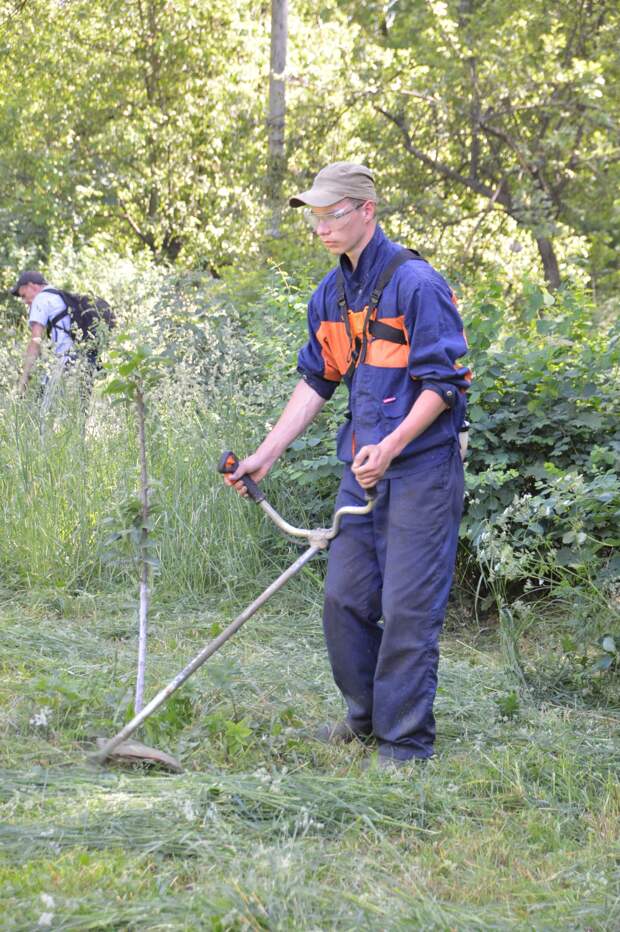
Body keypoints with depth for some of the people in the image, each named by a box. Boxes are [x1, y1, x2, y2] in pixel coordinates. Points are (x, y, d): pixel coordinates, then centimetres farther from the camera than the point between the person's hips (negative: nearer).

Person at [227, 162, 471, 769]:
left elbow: (442, 382, -15)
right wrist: (264, 456, 11)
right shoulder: (329, 296, 12)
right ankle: (367, 717, 27)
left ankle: (405, 740, 5)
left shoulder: (415, 282, -13)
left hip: (421, 468, -8)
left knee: (407, 607, -5)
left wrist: (392, 445, -24)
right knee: (345, 598, 10)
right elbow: (315, 384, 17)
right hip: (363, 469, 8)